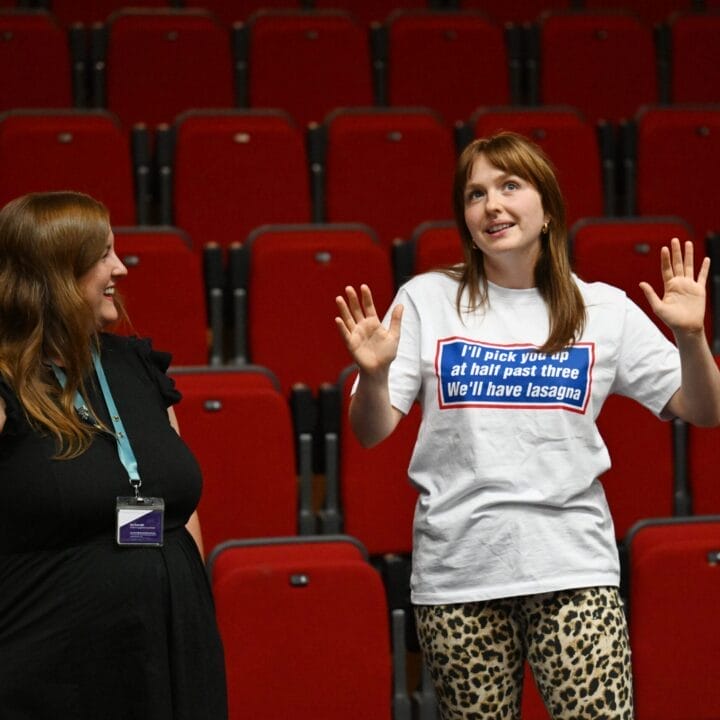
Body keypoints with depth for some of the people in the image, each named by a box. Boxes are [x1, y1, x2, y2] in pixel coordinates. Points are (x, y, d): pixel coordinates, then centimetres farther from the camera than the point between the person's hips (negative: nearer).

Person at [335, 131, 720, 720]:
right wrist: (374, 373, -19)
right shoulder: (427, 300, 3)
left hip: (573, 568, 0)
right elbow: (372, 433, 1)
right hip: (458, 576, 0)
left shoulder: (602, 309, 6)